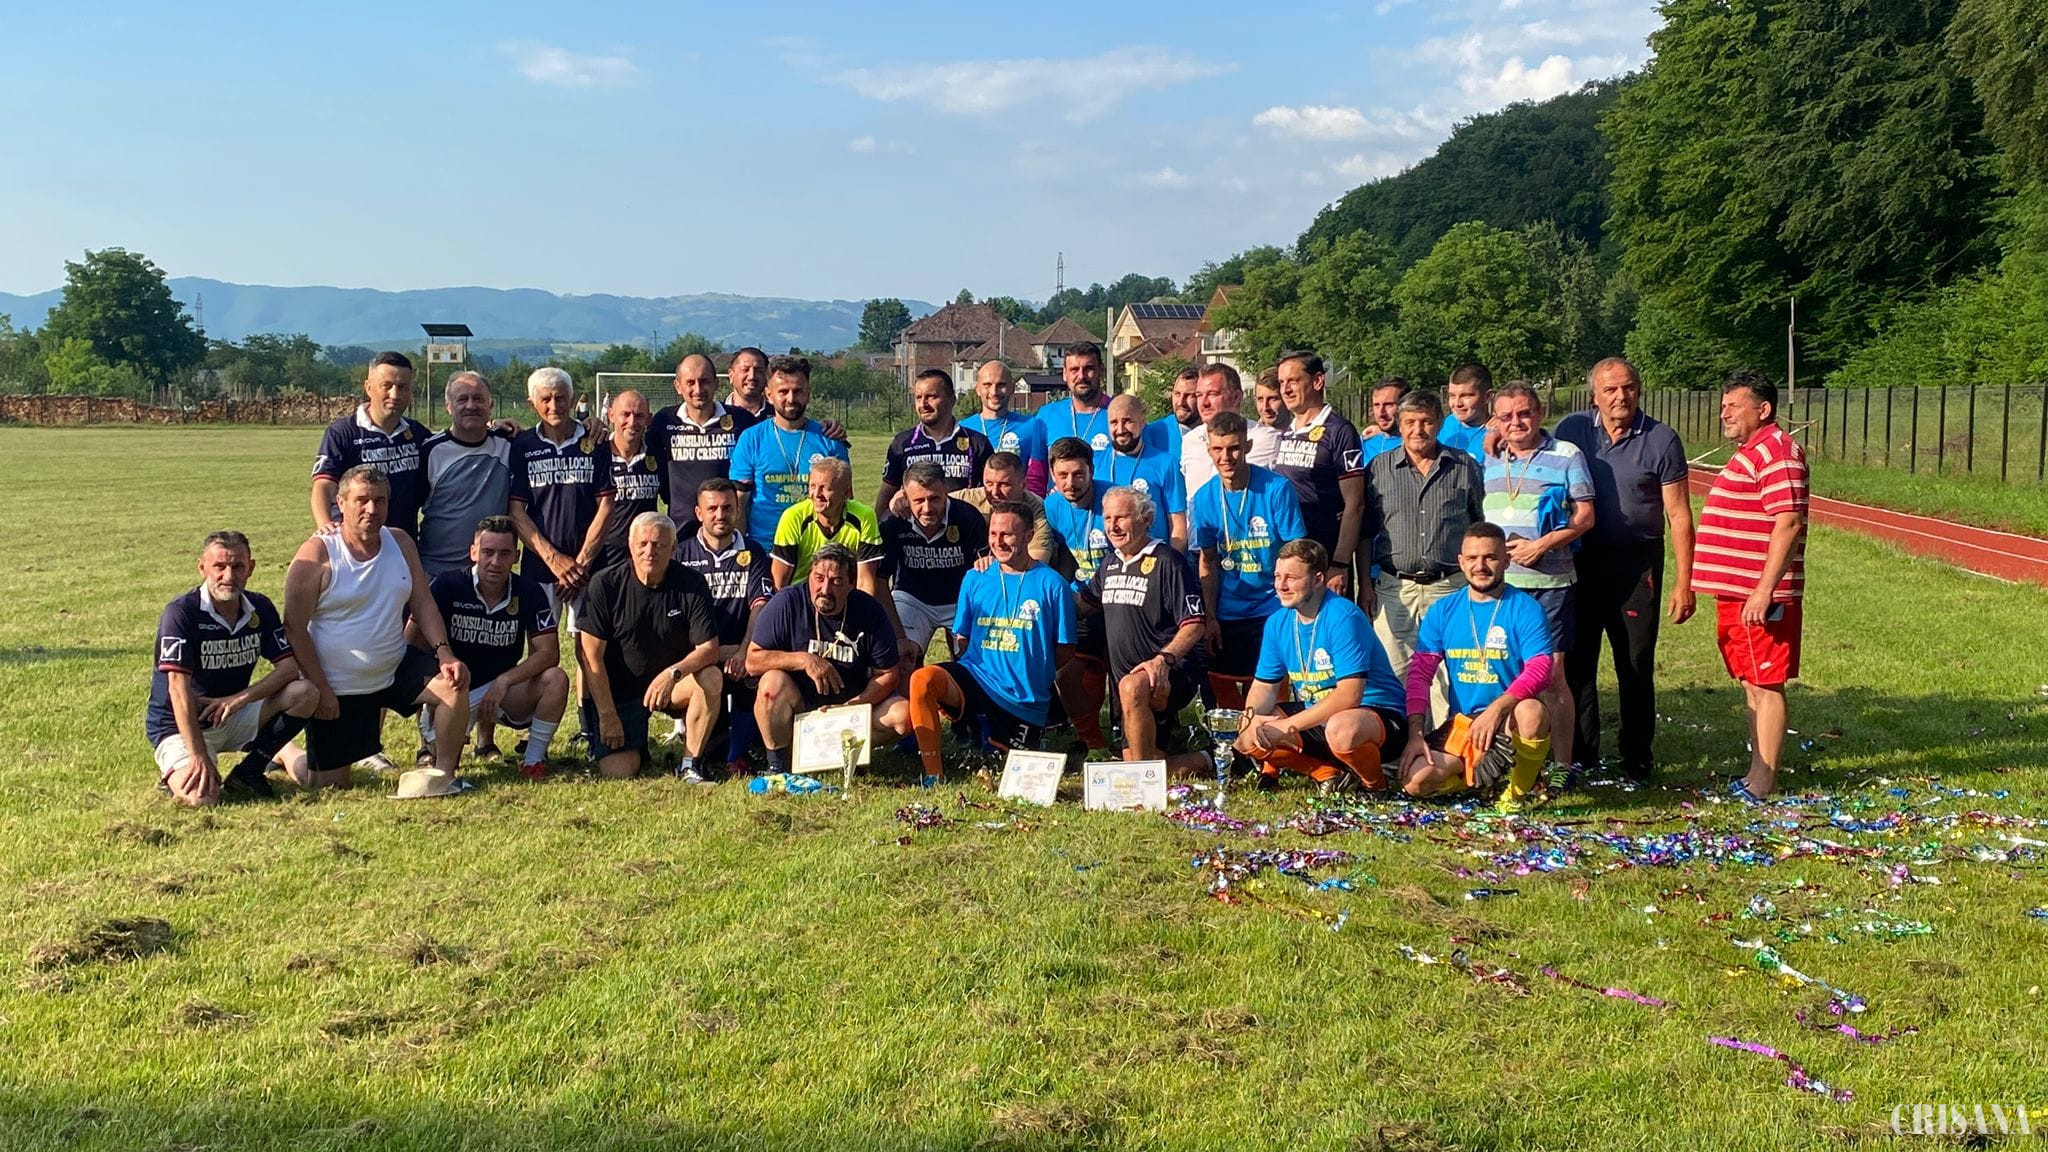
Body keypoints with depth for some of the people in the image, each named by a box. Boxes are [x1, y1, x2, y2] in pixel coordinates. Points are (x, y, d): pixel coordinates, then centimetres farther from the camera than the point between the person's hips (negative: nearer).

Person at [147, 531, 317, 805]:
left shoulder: (260, 608, -2)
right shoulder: (181, 612, -19)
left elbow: (289, 667, -7)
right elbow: (179, 688, -25)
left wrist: (240, 698, -23)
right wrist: (200, 758, -29)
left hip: (234, 717, 5)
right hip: (181, 725, -5)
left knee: (305, 693, -17)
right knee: (200, 797, -29)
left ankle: (248, 773, -3)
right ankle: (175, 773, 8)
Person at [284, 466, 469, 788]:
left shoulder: (401, 543, 1)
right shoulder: (317, 554, -15)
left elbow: (424, 604, 1)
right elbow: (294, 628, -14)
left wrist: (445, 653, -15)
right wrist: (320, 689, -16)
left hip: (396, 669, 4)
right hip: (337, 687, -4)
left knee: (454, 683, -22)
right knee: (328, 785, 3)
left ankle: (443, 773, -7)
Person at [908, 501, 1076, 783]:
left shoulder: (1051, 584, -5)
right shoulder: (975, 579, 5)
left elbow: (1065, 649, 1)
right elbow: (962, 639, 11)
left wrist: (1032, 673, -6)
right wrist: (951, 688, -4)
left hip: (1025, 699, -1)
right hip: (975, 678, 1)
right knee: (922, 679, -28)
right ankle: (933, 773, -16)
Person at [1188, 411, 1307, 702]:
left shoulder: (1276, 489, -12)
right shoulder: (1204, 498, -1)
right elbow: (1208, 562, 6)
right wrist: (1209, 617, 2)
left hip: (1273, 611, -3)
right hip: (1227, 614, 3)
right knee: (1224, 694, 10)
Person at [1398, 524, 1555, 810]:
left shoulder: (1525, 609, -7)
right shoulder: (1443, 611, 5)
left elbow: (1541, 668, -19)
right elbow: (1420, 672, 1)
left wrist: (1497, 708, -33)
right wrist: (1415, 734, -10)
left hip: (1509, 719, -3)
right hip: (1460, 722, 3)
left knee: (1532, 711, -39)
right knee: (1414, 781, -21)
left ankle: (1522, 789, -10)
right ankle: (1482, 772, 6)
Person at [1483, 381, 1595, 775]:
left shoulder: (1566, 456, 1)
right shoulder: (1488, 460, 13)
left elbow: (1585, 517, -3)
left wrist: (1540, 545, -13)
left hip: (1549, 582, -4)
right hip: (1498, 584, 4)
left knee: (1551, 675, -2)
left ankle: (1563, 765, 6)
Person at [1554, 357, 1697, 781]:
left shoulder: (1661, 440, -4)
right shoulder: (1572, 430, 2)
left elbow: (1678, 514, -4)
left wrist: (1684, 582, -8)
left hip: (1637, 562, -2)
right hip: (1580, 559, 2)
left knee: (1636, 665, 3)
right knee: (1576, 661, 7)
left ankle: (1637, 758, 15)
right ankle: (1580, 756, 18)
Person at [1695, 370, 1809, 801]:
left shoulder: (1777, 452, -14)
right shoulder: (1750, 452, 20)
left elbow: (1788, 524, -22)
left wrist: (1765, 591, -25)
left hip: (1759, 595, -10)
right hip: (1737, 592, 10)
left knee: (1765, 684, -5)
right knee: (1751, 683, 14)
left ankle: (1763, 783, -1)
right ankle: (1757, 772, 21)